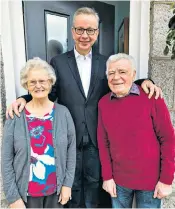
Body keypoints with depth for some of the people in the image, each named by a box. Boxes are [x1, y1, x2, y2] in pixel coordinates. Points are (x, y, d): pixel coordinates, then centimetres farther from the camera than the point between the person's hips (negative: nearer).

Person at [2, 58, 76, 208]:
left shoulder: (63, 113, -7)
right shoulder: (16, 116, -10)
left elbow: (71, 149, -3)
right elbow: (6, 159, -7)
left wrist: (68, 184, -3)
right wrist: (13, 197, -7)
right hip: (26, 192, -1)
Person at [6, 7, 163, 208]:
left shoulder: (105, 63, 2)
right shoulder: (58, 62, -2)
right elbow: (48, 94, -2)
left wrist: (143, 82, -11)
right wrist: (24, 98, -18)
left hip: (96, 138, 2)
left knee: (94, 183, 22)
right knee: (72, 185, 20)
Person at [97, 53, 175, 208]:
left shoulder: (151, 98, -12)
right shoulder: (103, 103, -3)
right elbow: (103, 142, 0)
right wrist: (107, 176, -1)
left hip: (150, 179, -2)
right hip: (118, 179, 3)